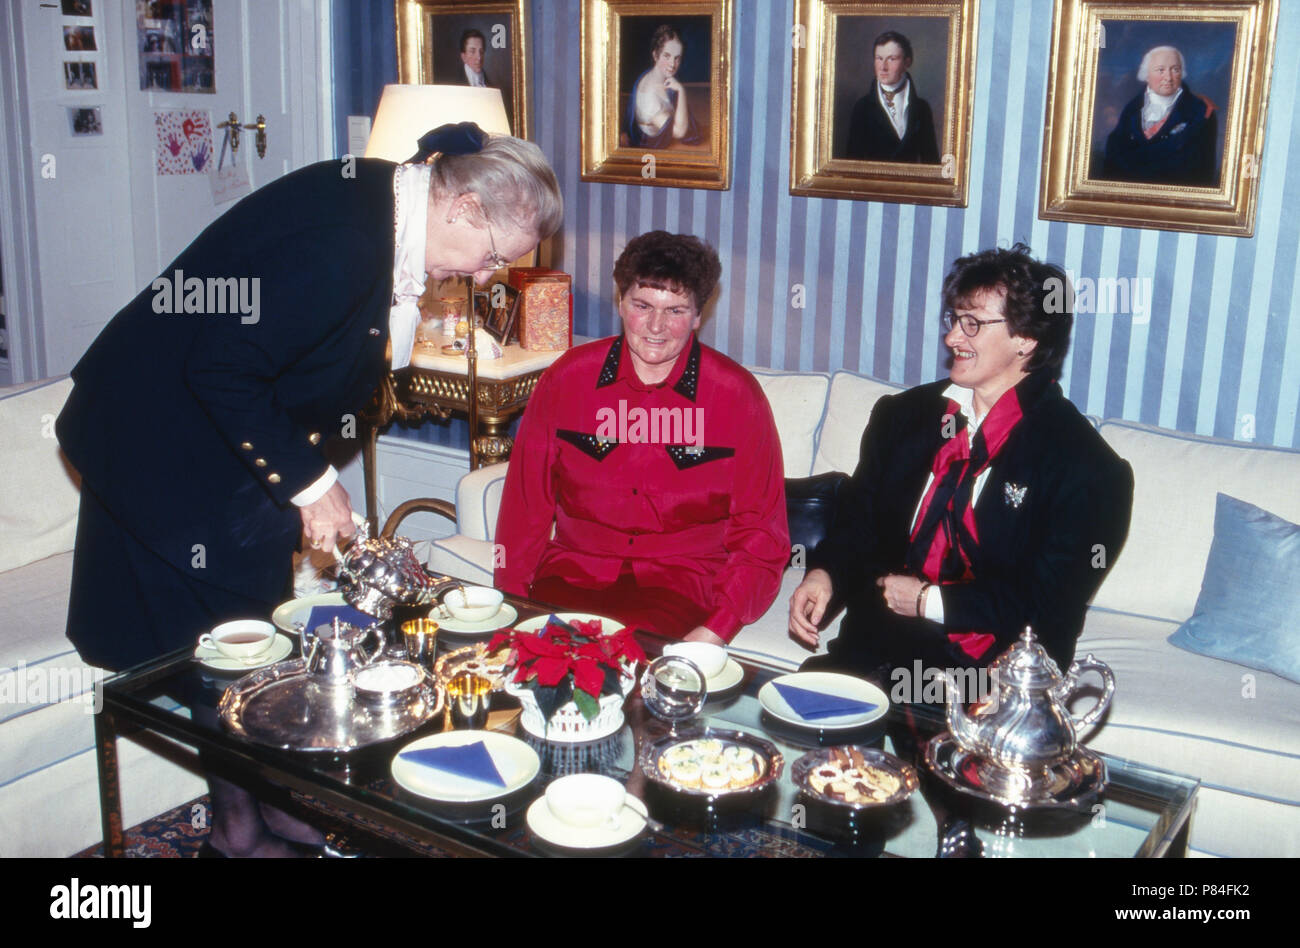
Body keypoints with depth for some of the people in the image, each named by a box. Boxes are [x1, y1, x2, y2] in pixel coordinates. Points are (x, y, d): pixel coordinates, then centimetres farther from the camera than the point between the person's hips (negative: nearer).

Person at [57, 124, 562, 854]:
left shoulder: (380, 198, -2)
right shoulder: (340, 242, -31)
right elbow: (223, 373, -29)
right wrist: (309, 480, -22)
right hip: (163, 443, -9)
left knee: (256, 619, 14)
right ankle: (243, 828, 19)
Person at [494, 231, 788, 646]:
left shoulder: (737, 396, -2)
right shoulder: (566, 379, 3)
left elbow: (759, 531, -1)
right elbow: (527, 501, 9)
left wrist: (716, 632, -14)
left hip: (682, 584, -1)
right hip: (574, 571, 2)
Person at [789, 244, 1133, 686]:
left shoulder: (1082, 465, -4)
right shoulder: (902, 415, 13)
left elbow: (1052, 604, -8)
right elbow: (857, 522, 18)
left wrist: (929, 600, -10)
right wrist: (825, 574, -4)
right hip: (876, 645, 4)